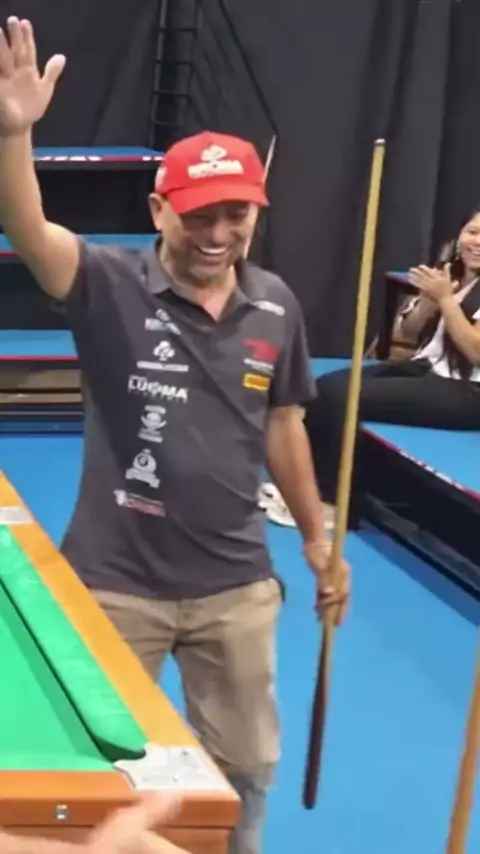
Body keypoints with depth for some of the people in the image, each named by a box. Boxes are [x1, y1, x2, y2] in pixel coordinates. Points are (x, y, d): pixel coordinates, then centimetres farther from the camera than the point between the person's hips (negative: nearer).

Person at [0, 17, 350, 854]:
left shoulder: (275, 308, -2)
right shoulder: (113, 288, -15)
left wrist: (317, 538, 14)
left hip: (236, 584, 3)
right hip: (116, 582, -3)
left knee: (246, 763, 18)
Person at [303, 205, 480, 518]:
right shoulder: (447, 273, 12)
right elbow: (406, 333, 13)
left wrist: (445, 298, -18)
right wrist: (428, 300, -7)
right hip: (423, 370, 8)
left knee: (345, 398, -23)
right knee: (327, 387, -11)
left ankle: (332, 502, -14)